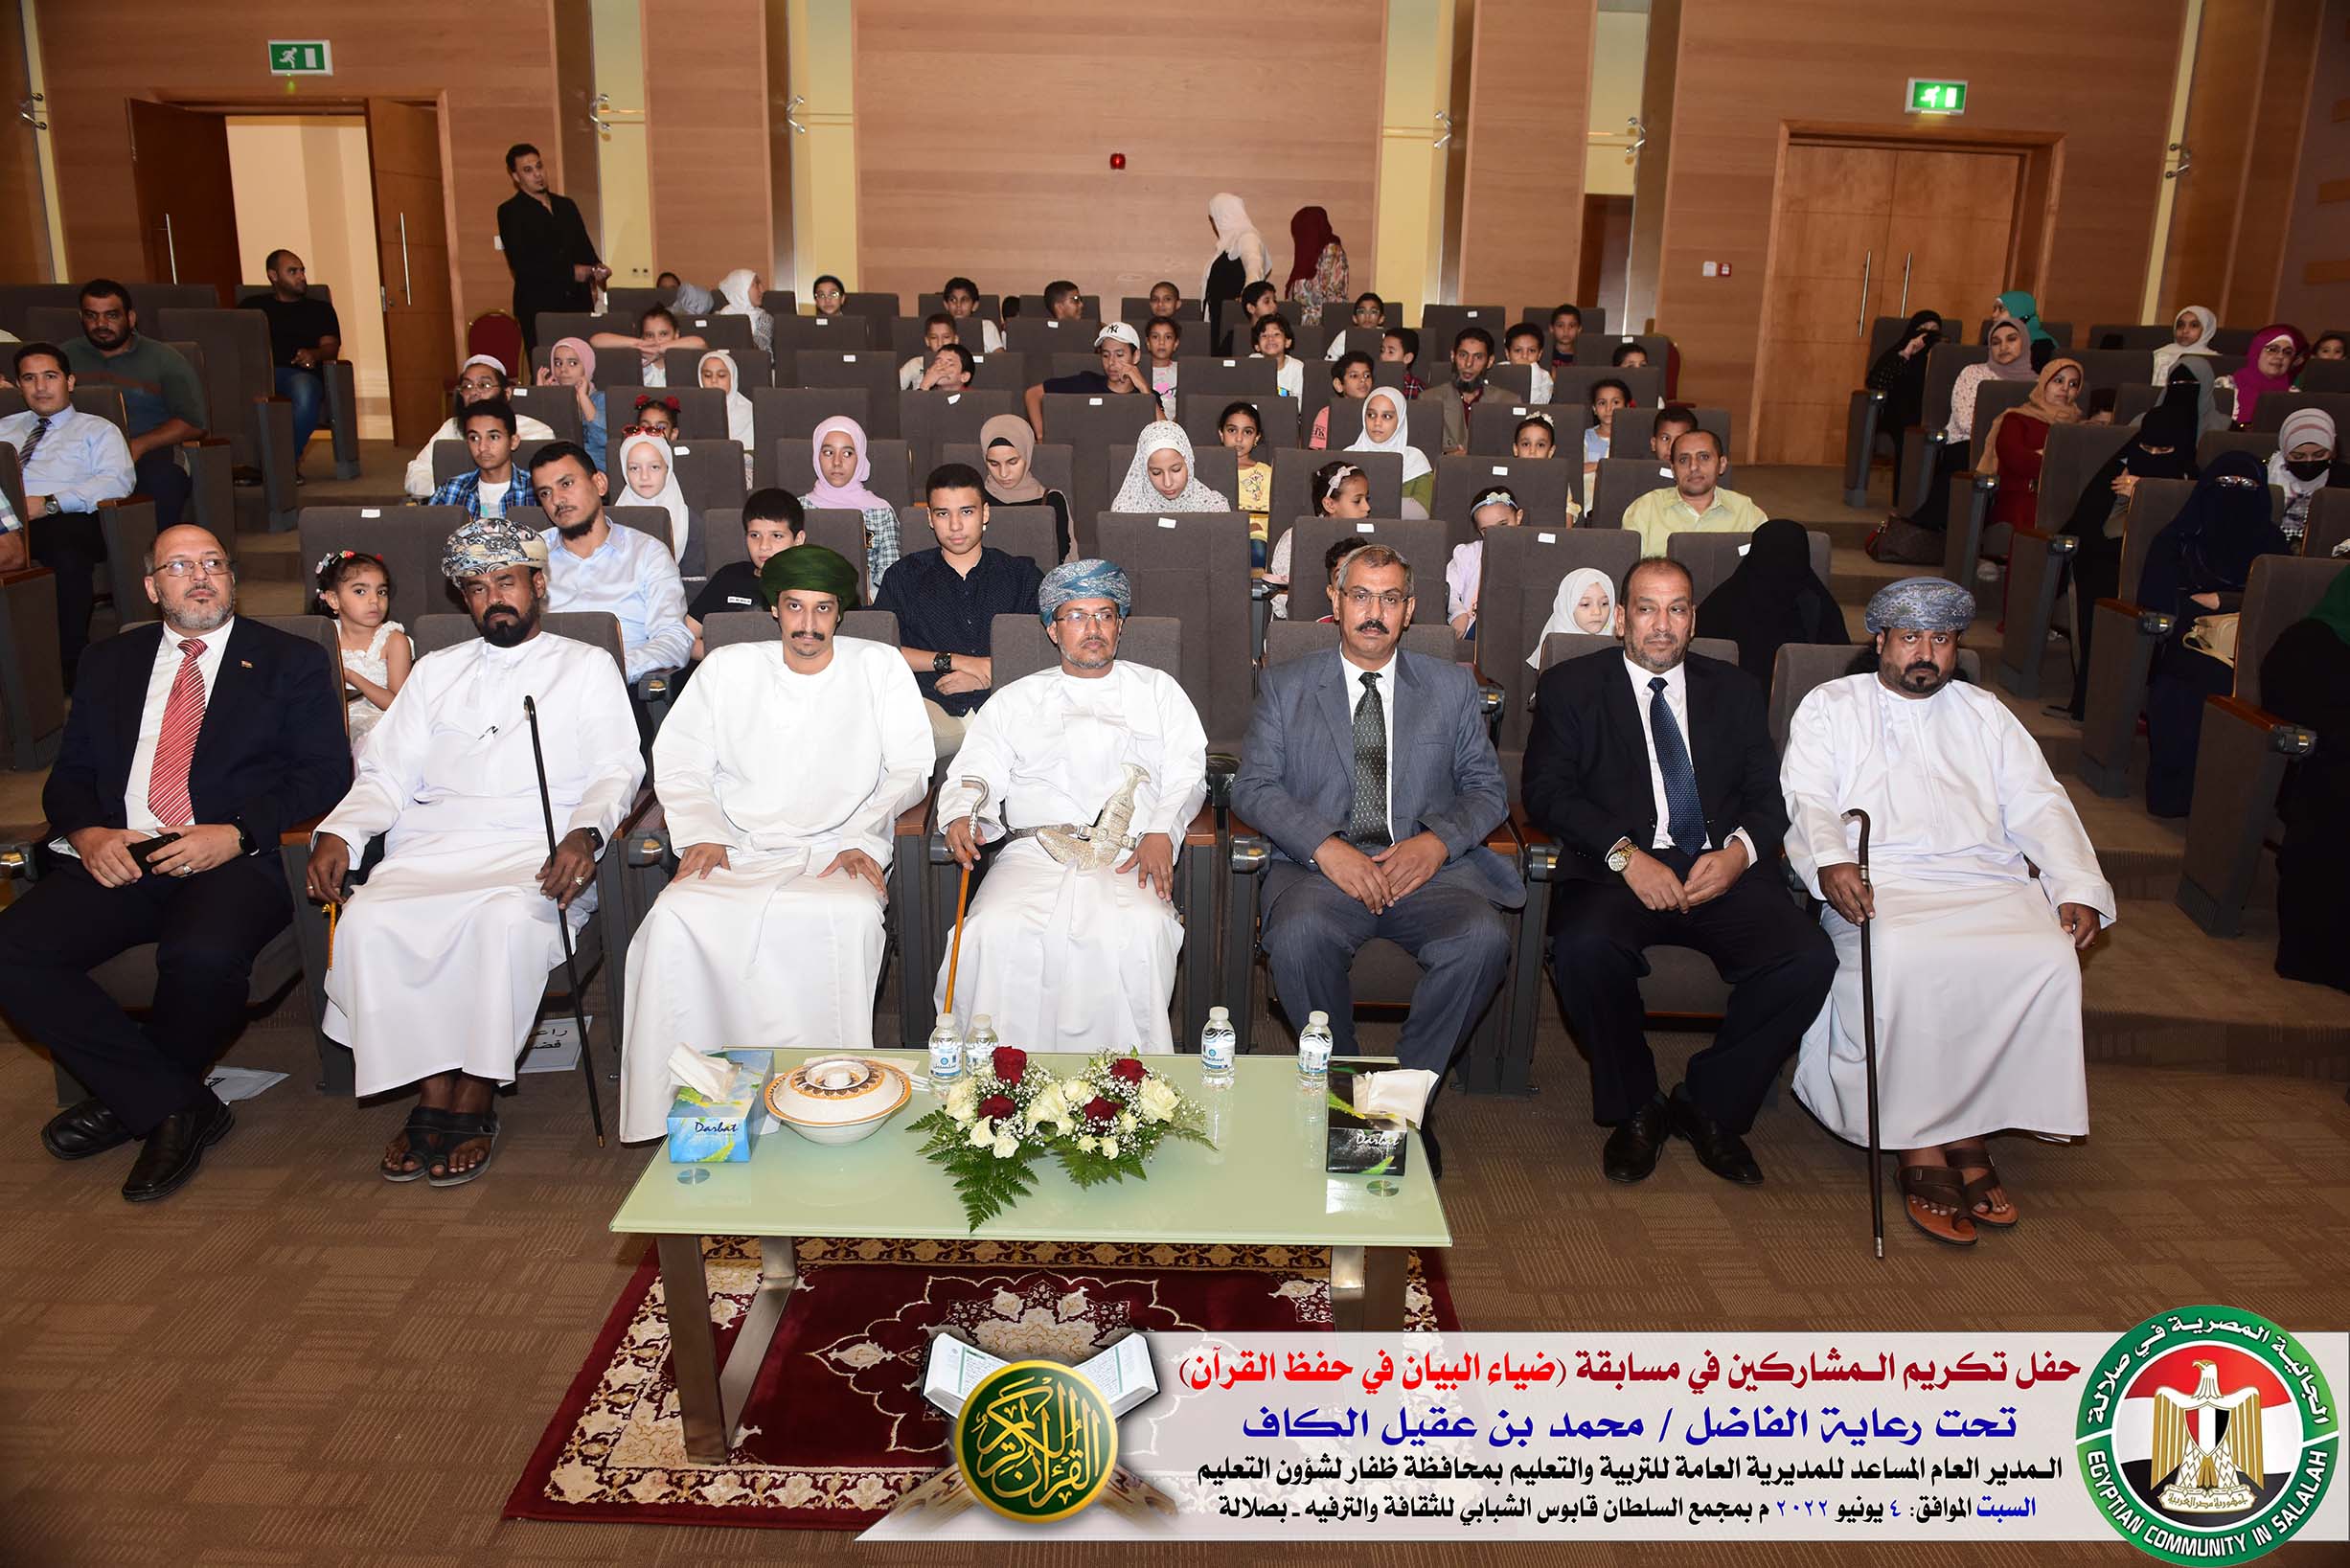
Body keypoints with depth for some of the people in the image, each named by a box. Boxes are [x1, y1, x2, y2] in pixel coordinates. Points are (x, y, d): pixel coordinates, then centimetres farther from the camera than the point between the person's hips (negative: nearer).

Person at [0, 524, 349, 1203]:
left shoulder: (290, 661, 11)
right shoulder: (110, 661, 22)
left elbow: (326, 773, 1)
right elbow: (68, 775, 19)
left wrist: (235, 834, -13)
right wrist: (88, 834, -5)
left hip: (232, 864, -4)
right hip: (116, 860, 4)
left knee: (203, 956, -35)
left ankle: (133, 1097, -2)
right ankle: (174, 1104, -11)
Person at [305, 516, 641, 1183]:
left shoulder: (587, 665, 16)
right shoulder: (436, 671, 26)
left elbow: (617, 771, 3)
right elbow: (386, 775, 19)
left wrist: (585, 834, -19)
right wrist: (338, 833, -2)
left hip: (538, 851, -3)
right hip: (432, 847, 4)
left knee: (506, 919, -36)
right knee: (369, 920, -27)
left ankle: (473, 1103, -21)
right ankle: (431, 1096, -16)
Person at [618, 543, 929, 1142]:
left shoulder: (880, 666, 11)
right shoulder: (727, 668, 16)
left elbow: (908, 771, 7)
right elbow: (678, 763, 15)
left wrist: (862, 840, -8)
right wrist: (702, 835, -3)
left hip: (839, 851, -2)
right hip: (737, 853, 2)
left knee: (850, 917, -37)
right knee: (676, 918, -30)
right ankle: (680, 1101, -21)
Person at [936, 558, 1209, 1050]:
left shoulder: (1157, 690, 21)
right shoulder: (1016, 700, 22)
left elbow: (1187, 775, 12)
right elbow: (974, 772, 13)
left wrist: (1161, 832, -7)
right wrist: (961, 816, -10)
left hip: (1128, 857, -1)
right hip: (1034, 849, 1)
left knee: (1141, 931, -33)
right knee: (996, 932, -30)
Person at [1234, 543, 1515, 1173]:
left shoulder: (1452, 687, 17)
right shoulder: (1284, 685, 13)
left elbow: (1487, 788, 14)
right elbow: (1253, 786, 4)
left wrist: (1438, 841, -8)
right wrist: (1326, 846, -13)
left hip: (1426, 863, 1)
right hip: (1321, 863, -1)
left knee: (1483, 938, -30)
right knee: (1299, 935, -34)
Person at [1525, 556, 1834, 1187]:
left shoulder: (1735, 690, 21)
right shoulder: (1570, 686, 11)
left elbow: (1770, 794, 12)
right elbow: (1547, 790, -1)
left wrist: (1740, 849, -10)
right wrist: (1625, 853, -15)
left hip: (1723, 872, 3)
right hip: (1620, 869, -2)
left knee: (1808, 959, -24)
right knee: (1585, 948, -35)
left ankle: (1709, 1104, -1)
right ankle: (1634, 1110, -7)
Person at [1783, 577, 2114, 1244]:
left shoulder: (1985, 713, 26)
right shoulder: (1829, 707, 17)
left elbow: (2039, 805, 17)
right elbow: (1807, 800, 2)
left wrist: (2079, 888, 0)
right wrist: (1831, 861, -19)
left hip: (1990, 881, 4)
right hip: (1880, 881, -3)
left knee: (2050, 961, -27)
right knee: (1902, 960, -35)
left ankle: (1968, 1132, -16)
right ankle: (1920, 1144, -22)